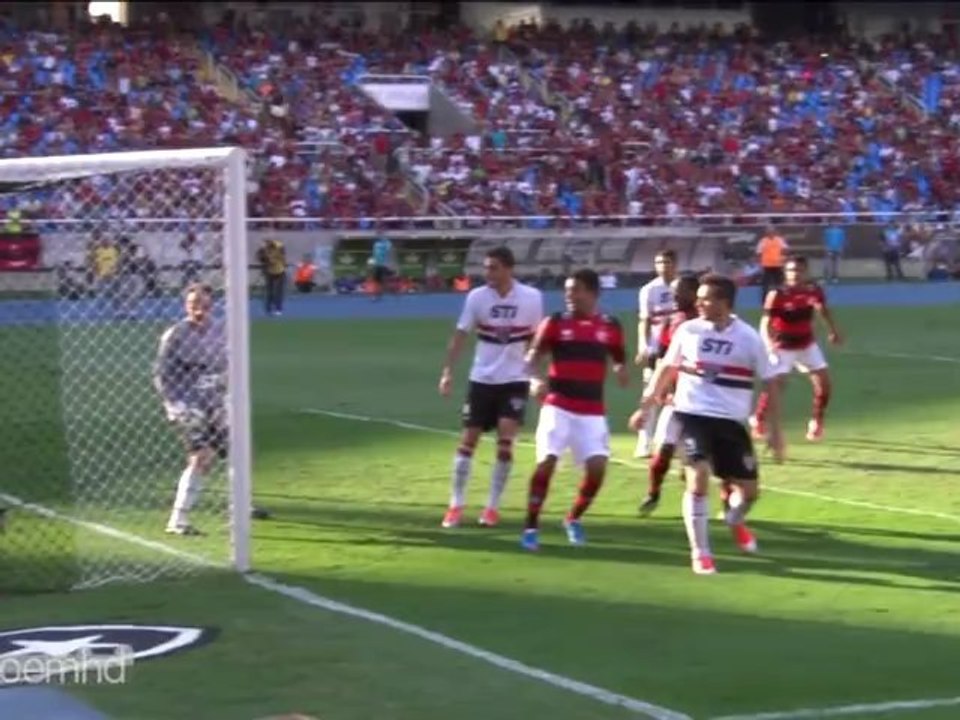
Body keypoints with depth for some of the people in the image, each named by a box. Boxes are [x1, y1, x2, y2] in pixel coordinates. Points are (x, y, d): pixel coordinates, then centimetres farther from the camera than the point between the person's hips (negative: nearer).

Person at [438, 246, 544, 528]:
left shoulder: (531, 297, -8)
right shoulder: (476, 297, -8)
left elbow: (536, 340, 4)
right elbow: (460, 335, -5)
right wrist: (448, 371, -13)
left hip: (515, 379, -1)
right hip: (482, 378, 1)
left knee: (505, 440, -11)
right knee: (468, 439, 1)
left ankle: (493, 506, 2)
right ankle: (456, 504, 12)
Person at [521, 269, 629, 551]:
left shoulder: (611, 326, 4)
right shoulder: (555, 322, -2)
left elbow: (619, 360, 15)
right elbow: (533, 355, -2)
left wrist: (621, 371, -10)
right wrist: (534, 379, -24)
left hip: (593, 411, 2)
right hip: (558, 406, -2)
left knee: (597, 467, -7)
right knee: (546, 462, -12)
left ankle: (574, 519, 19)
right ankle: (531, 527, -2)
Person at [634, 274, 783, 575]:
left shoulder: (749, 338, -7)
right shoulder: (688, 330, -2)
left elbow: (770, 383, 0)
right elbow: (667, 369, 12)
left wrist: (775, 430, -1)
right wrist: (646, 406, 13)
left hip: (731, 422, 1)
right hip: (693, 415, -1)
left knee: (748, 489, 6)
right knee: (698, 478, -19)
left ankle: (735, 521, 44)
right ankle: (700, 553, -5)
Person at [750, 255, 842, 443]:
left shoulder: (814, 290, -10)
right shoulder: (777, 295, -24)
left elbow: (823, 309, 13)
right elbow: (765, 324, -25)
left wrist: (833, 330, 8)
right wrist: (770, 345, -41)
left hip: (807, 344, 5)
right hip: (783, 347, -4)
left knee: (824, 382, -1)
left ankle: (816, 422, 19)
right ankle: (758, 420, 9)